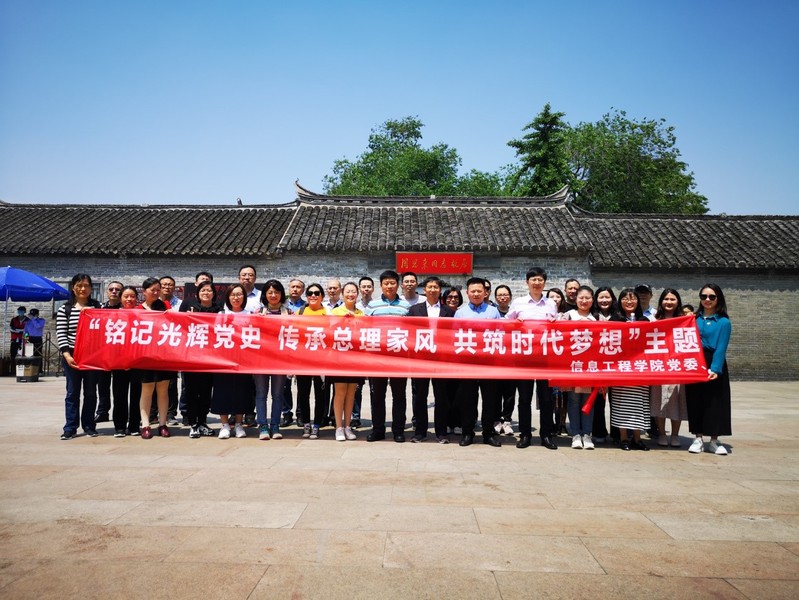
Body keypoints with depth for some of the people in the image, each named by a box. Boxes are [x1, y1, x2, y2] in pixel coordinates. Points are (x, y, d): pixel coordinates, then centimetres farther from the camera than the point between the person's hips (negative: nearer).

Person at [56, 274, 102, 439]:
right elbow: (61, 333, -2)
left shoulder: (98, 307, 6)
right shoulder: (65, 308, 3)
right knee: (72, 392, 5)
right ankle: (70, 428, 11)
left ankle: (89, 426, 15)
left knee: (90, 392, 7)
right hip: (72, 356, -1)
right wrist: (66, 353, -12)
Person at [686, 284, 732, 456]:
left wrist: (715, 369, -22)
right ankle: (698, 439, 15)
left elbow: (721, 348, -12)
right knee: (695, 401, 6)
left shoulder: (723, 322, -4)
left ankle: (714, 441, 13)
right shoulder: (694, 319, 8)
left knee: (715, 402, 2)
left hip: (714, 365, -3)